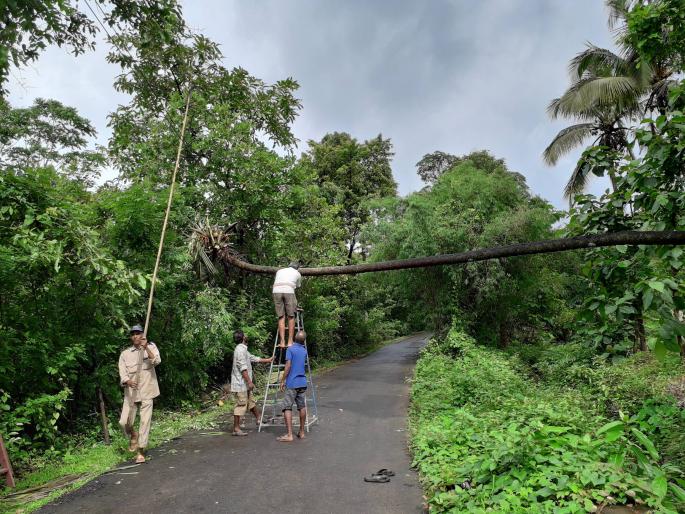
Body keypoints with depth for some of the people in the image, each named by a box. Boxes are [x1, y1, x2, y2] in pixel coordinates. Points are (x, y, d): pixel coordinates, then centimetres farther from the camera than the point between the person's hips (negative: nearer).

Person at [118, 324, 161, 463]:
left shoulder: (151, 347, 4)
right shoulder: (125, 354, 6)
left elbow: (157, 361, -14)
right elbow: (122, 373, -6)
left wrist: (146, 348, -25)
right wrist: (128, 381, -27)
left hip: (146, 392, -1)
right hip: (131, 392, 1)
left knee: (145, 422, -1)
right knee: (124, 422, -4)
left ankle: (141, 451, 14)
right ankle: (133, 436, 28)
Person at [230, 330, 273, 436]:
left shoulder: (243, 349, 15)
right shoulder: (240, 349, -18)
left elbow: (253, 358, 26)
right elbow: (243, 368, -22)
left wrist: (267, 360, 33)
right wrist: (249, 382, -22)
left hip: (244, 384, 10)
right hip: (240, 384, -10)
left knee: (251, 402, 21)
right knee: (241, 405, -4)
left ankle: (259, 419, 34)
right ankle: (236, 429, 3)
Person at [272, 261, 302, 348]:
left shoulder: (279, 271, 33)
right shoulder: (297, 273, 26)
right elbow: (297, 286, 28)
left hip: (276, 291, 3)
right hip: (289, 291, -3)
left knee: (281, 317, 5)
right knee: (291, 317, 5)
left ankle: (282, 342, 0)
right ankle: (290, 341, 3)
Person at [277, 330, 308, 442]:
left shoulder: (290, 349, -10)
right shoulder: (304, 351, 9)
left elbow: (288, 366, -15)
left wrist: (282, 380, -8)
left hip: (292, 383, -6)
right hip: (302, 382, 6)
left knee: (287, 407, -3)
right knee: (302, 407, 13)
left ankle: (289, 435, -7)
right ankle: (302, 432, 22)